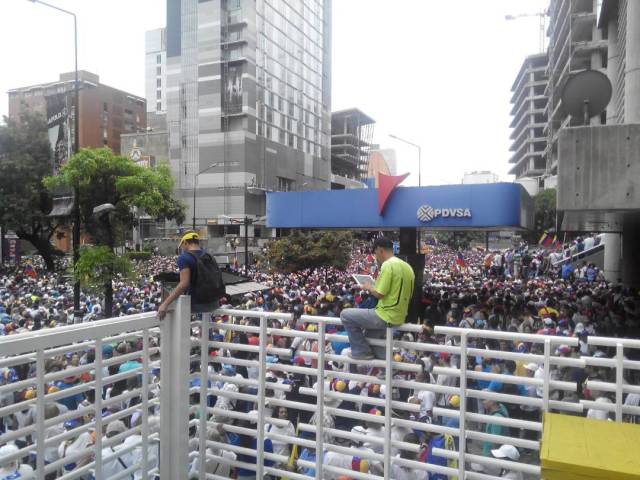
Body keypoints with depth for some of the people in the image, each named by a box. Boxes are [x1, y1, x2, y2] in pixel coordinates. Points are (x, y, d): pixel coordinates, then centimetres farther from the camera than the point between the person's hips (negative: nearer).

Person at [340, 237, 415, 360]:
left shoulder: (388, 265, -18)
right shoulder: (406, 266, 11)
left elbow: (379, 294, -19)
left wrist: (369, 287, 0)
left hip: (386, 316, -9)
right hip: (399, 317, 10)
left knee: (345, 315, 0)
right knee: (369, 337, 30)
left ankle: (361, 352, 8)